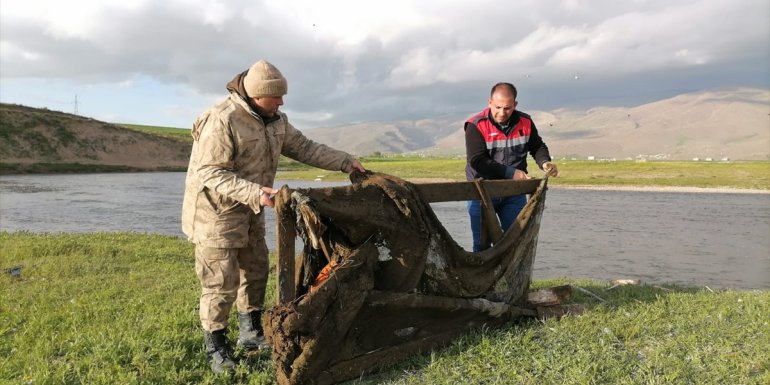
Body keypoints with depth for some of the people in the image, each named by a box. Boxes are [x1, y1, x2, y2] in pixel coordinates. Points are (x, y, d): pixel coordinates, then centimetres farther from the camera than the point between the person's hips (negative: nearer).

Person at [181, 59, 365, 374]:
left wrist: (345, 162, 5)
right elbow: (210, 174, -28)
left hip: (249, 212, 9)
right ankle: (216, 348, 14)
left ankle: (251, 333, 32)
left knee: (255, 271, 16)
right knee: (221, 283, -3)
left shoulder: (274, 120, 1)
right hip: (216, 213, -8)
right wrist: (254, 193, -39)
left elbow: (303, 148, 9)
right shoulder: (221, 120, -26)